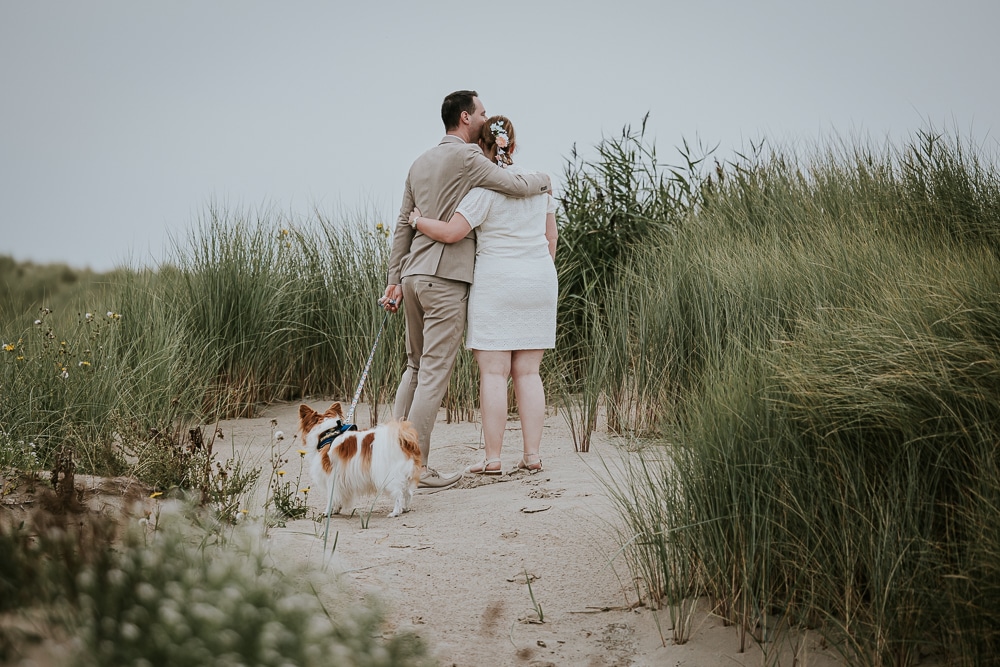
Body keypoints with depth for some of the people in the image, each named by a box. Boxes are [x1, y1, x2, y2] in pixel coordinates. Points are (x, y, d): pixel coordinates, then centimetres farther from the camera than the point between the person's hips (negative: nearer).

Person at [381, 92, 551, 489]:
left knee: (416, 366, 17)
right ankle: (415, 466, -5)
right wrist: (543, 180, 9)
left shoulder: (420, 163, 17)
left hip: (414, 275, 8)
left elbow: (403, 226, 15)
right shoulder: (466, 157, -8)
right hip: (446, 277, -8)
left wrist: (395, 280, 15)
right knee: (435, 373, -5)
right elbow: (516, 185, -13)